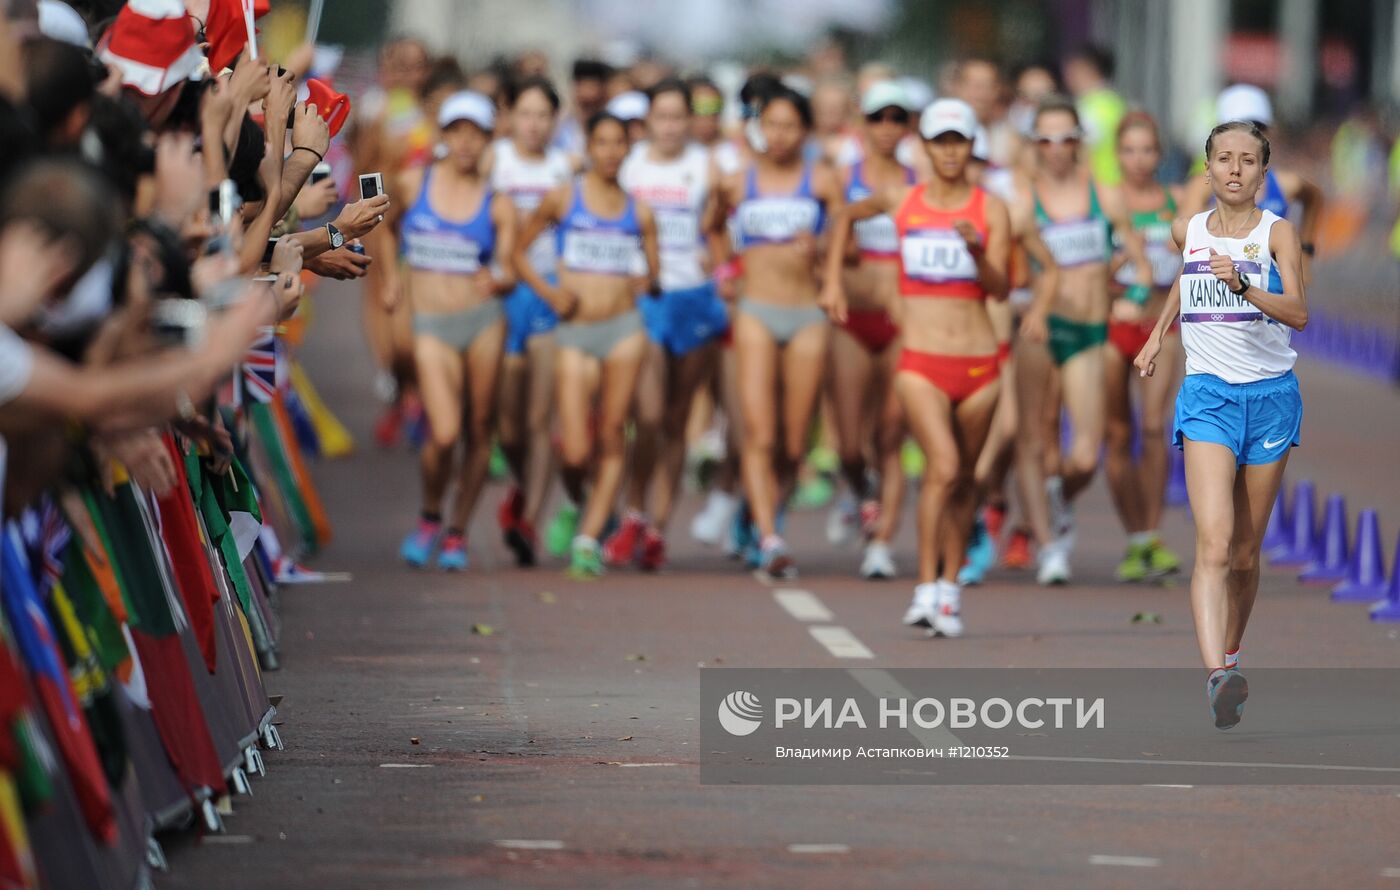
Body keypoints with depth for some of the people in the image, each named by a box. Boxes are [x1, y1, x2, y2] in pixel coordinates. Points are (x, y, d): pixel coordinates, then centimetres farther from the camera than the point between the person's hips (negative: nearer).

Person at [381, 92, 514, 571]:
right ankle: (429, 518, 11)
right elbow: (388, 228, 23)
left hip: (483, 320, 1)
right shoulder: (413, 184, 3)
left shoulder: (497, 204, 2)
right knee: (443, 433, -15)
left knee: (478, 431, 6)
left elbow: (511, 272, -3)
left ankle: (458, 531, 23)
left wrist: (498, 282, -25)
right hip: (430, 324, -1)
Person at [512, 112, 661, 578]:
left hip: (623, 329, 2)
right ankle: (578, 504, 27)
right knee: (575, 453, -8)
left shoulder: (638, 212, 8)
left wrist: (651, 282, -7)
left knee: (612, 439, 0)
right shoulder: (563, 199, 3)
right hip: (575, 331, -2)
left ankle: (589, 539, 8)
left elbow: (655, 274, 14)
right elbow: (519, 250, 10)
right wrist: (548, 291, -3)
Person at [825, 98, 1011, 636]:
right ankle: (926, 588, -17)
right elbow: (848, 217, 27)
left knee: (962, 478, 10)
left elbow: (1001, 289, -6)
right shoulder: (901, 201, 6)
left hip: (978, 363, 1)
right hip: (921, 362, -1)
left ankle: (950, 585, 26)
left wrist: (977, 250, -23)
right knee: (942, 467, -20)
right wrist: (832, 278, 21)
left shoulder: (991, 209, 3)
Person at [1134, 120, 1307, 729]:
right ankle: (1218, 677, -32)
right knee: (1213, 542, -18)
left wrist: (1243, 287, -32)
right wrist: (1159, 332, 29)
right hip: (1207, 394, 0)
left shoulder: (1277, 232, -3)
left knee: (1246, 551, 9)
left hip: (1270, 396, 0)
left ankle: (1230, 654, 32)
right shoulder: (1188, 232, 6)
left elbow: (1298, 313, -17)